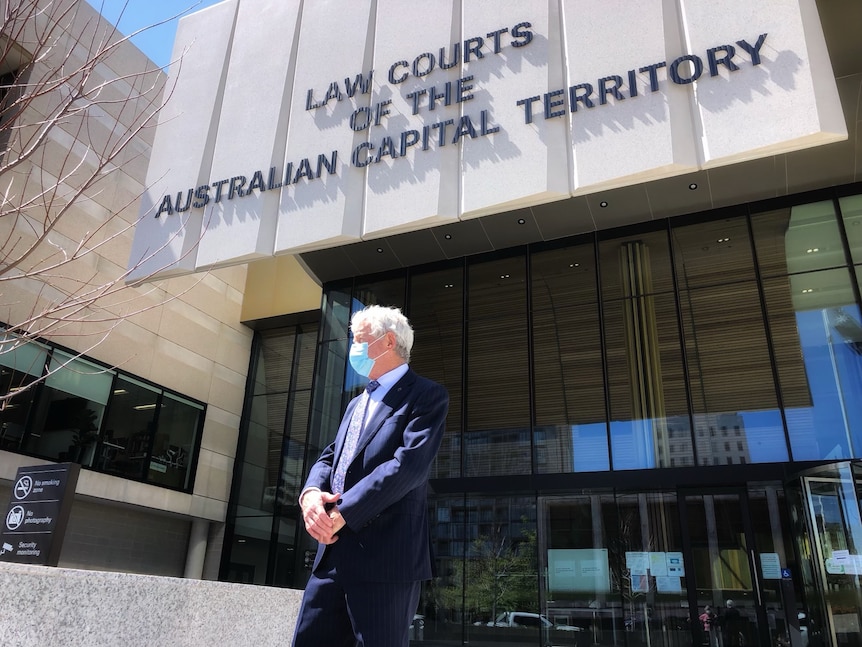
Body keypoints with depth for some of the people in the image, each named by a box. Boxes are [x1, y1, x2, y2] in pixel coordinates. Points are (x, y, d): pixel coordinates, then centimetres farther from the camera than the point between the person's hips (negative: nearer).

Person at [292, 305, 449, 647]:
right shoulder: (357, 403, 23)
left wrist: (342, 513, -18)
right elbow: (328, 458, 16)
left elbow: (409, 464, -17)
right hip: (333, 554, 8)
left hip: (385, 557, -7)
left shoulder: (427, 395, -4)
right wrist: (310, 494, -7)